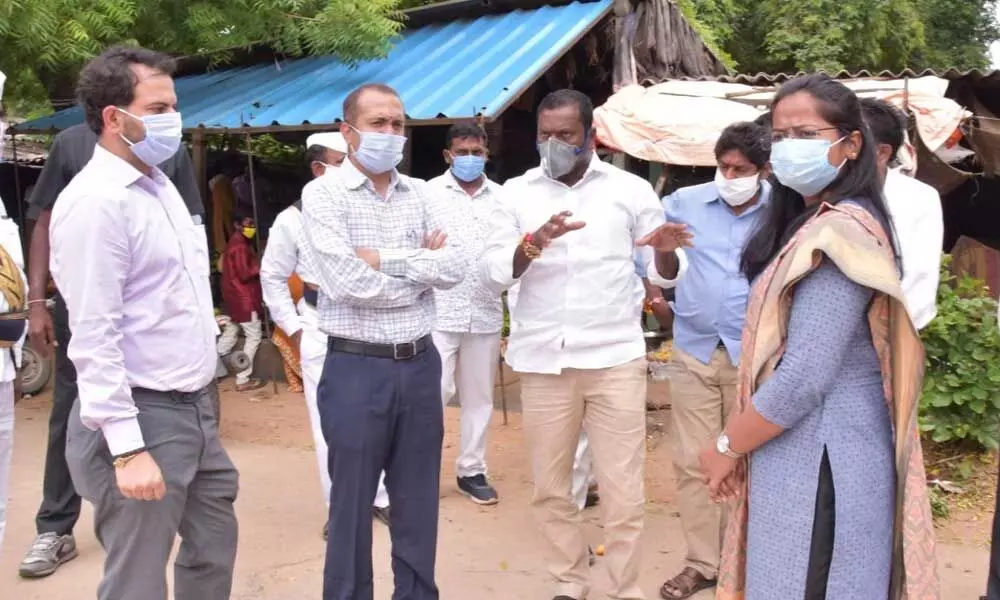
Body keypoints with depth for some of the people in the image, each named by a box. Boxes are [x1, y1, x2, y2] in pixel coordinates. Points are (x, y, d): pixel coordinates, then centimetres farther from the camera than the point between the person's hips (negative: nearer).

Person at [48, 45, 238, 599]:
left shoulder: (160, 185, 11)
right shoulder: (95, 201, -17)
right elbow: (93, 336, -21)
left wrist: (199, 403, 18)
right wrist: (126, 448, -23)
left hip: (195, 407, 9)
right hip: (142, 416, -9)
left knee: (213, 552, 19)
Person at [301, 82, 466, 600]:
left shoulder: (423, 194, 7)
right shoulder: (323, 194, -6)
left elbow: (456, 267, -7)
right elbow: (347, 283, -19)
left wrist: (385, 257, -15)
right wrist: (421, 267, -8)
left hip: (420, 364, 4)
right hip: (356, 368, -4)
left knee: (419, 500, 16)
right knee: (352, 503, 9)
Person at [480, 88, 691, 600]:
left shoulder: (631, 189, 4)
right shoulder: (516, 192, 6)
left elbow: (663, 275, 4)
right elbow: (490, 273, -2)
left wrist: (665, 250, -19)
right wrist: (533, 243, -21)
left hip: (615, 357, -1)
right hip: (542, 360, 2)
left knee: (622, 490, 2)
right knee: (549, 487, 10)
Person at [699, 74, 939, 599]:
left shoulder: (838, 233, -20)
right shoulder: (814, 222, 12)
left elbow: (804, 377, -25)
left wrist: (726, 447, -11)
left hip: (817, 461, -9)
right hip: (799, 454, 9)